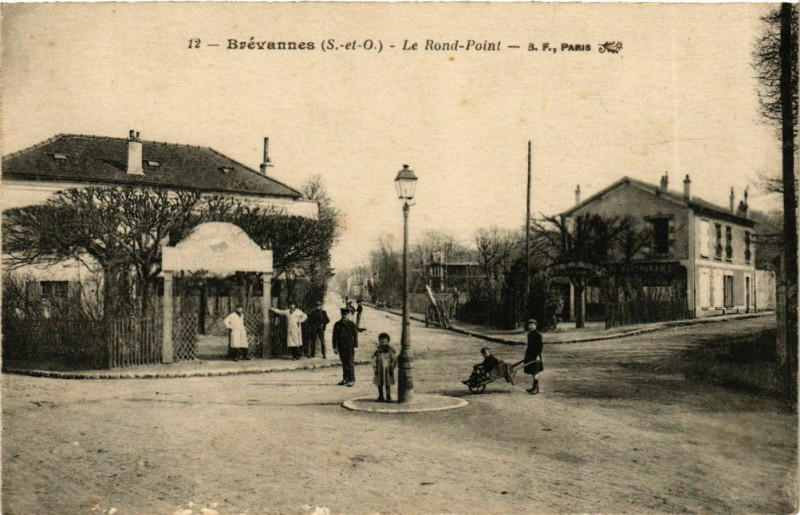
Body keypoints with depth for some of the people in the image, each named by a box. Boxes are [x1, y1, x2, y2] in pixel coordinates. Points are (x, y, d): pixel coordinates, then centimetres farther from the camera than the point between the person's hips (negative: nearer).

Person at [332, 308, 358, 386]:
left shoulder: (351, 324, -2)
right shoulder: (337, 324, 6)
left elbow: (355, 335, -1)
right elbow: (335, 336, 9)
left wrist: (355, 346, -6)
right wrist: (335, 347, 5)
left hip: (349, 346, -3)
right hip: (341, 347, 4)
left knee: (350, 363, -3)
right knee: (344, 363, 10)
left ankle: (351, 380, 2)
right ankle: (345, 379, 18)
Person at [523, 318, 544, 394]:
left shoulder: (538, 334, -12)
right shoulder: (529, 334, 13)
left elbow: (541, 345, -15)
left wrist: (538, 355, -21)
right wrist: (527, 354, 22)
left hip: (535, 355, -9)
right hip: (530, 354, 9)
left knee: (534, 372, -8)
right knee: (533, 371, 12)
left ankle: (536, 388, -4)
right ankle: (535, 387, 20)